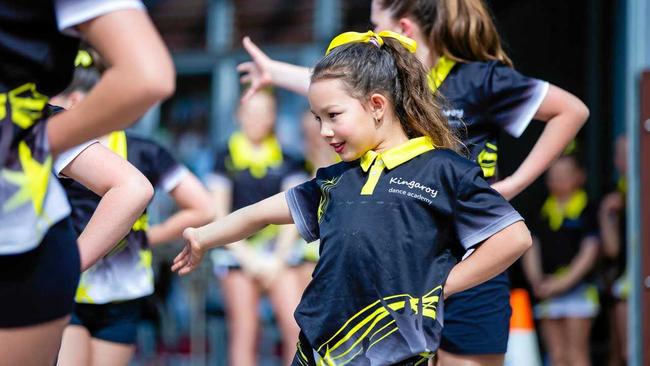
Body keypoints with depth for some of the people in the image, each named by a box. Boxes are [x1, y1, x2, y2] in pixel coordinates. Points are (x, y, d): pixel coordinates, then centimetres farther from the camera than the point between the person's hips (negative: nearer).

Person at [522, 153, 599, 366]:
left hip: (577, 288, -5)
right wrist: (536, 280, -4)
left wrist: (564, 281, -14)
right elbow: (532, 249, 12)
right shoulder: (543, 211, 12)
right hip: (547, 293, 5)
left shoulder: (586, 209, -3)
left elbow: (590, 251, -8)